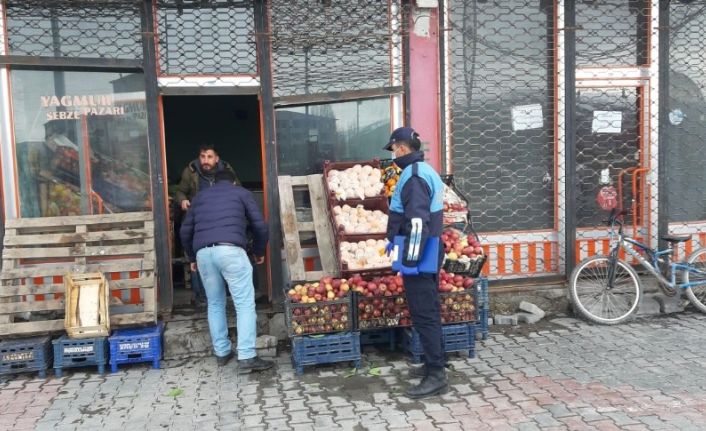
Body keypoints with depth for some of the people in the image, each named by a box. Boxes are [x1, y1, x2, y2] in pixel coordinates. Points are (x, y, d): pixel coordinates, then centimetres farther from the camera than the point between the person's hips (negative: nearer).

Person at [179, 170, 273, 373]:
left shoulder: (200, 196, 28)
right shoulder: (241, 192, 19)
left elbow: (185, 231, 26)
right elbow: (260, 226, 14)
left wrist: (192, 257, 39)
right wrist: (259, 252, 29)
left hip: (203, 252, 4)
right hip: (230, 250, -4)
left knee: (215, 304, 18)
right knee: (245, 304, -1)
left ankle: (221, 352, 24)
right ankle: (246, 358, -7)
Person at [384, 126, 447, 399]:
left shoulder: (413, 176, -17)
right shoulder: (426, 171, 16)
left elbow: (417, 221, -25)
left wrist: (410, 259, -22)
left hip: (418, 254, -10)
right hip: (429, 252, 10)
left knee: (423, 314, -6)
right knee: (429, 310, 17)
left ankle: (436, 376, -1)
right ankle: (435, 363, 27)